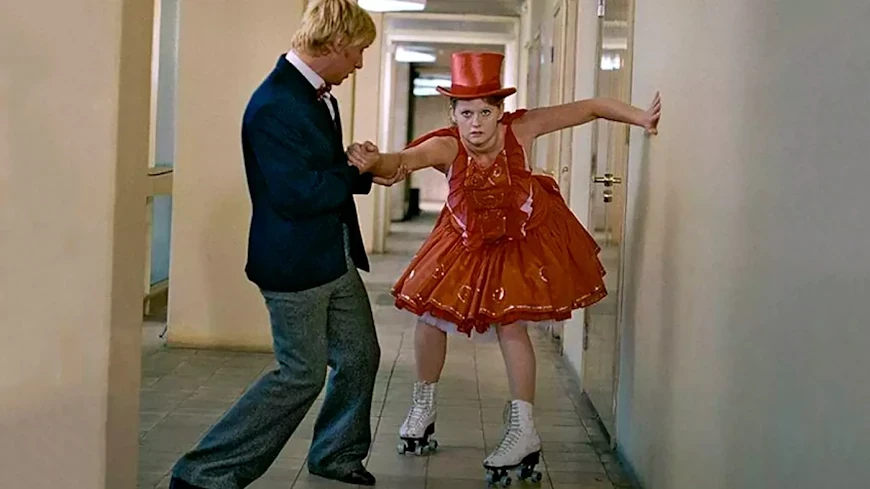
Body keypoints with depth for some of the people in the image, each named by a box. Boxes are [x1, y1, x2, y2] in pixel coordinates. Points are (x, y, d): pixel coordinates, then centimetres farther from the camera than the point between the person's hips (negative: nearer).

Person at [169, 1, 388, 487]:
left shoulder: (319, 94, 7)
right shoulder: (275, 105, -24)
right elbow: (296, 194, -28)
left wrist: (366, 171, 3)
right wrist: (354, 170, -15)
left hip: (335, 260, 9)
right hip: (295, 265, -9)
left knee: (360, 356, 17)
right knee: (302, 375, -2)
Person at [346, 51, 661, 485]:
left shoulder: (521, 129, -26)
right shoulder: (447, 147, -29)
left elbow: (590, 107, -19)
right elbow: (405, 160, -50)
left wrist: (640, 118, -26)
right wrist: (373, 162, -72)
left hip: (522, 240, -2)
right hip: (466, 239, 2)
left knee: (510, 324, -6)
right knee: (430, 314, 4)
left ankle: (523, 429, 5)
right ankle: (423, 408, 29)